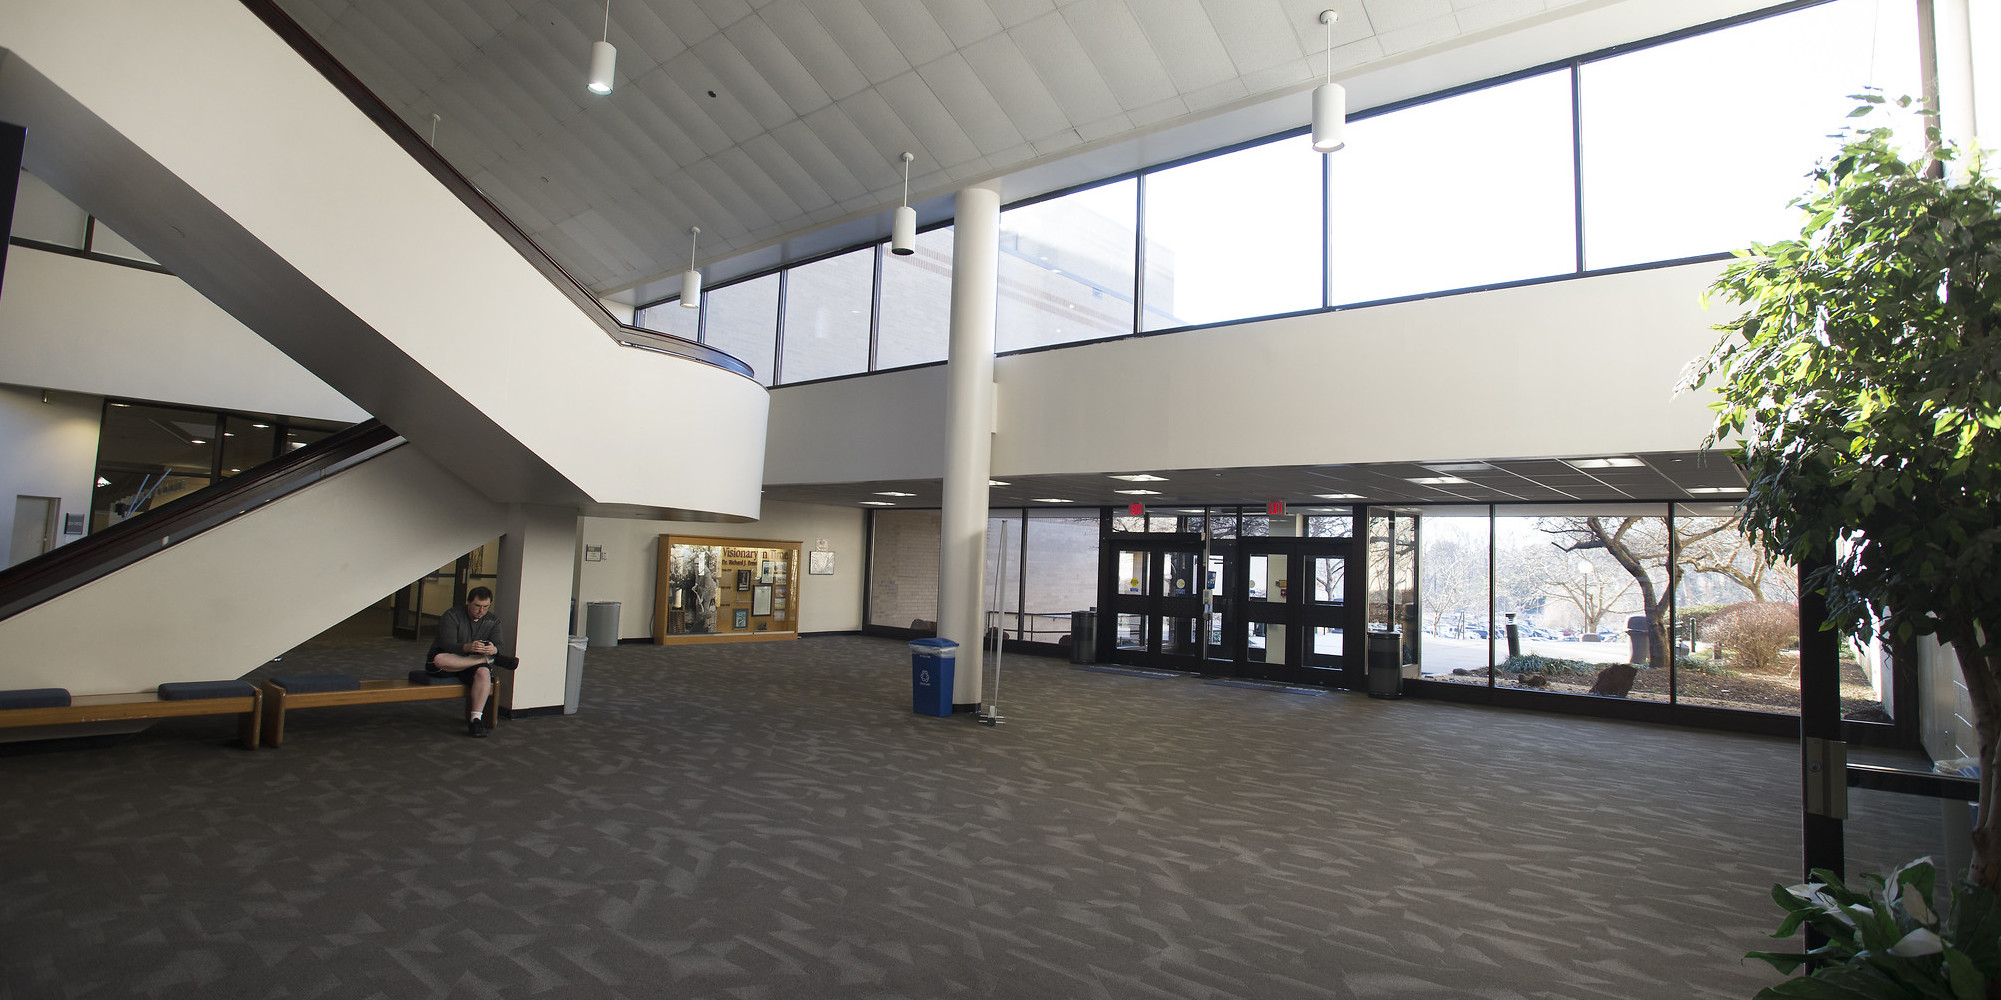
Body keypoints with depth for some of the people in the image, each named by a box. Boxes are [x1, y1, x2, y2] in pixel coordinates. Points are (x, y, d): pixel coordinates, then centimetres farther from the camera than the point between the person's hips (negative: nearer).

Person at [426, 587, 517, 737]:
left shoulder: (493, 621, 4)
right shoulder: (451, 615, -9)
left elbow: (498, 645, -9)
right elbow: (447, 645, -21)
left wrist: (494, 649, -36)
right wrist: (467, 647, -43)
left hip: (472, 665, 2)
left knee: (484, 672, -34)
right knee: (439, 660, -39)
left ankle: (475, 719, -33)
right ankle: (490, 660, -26)